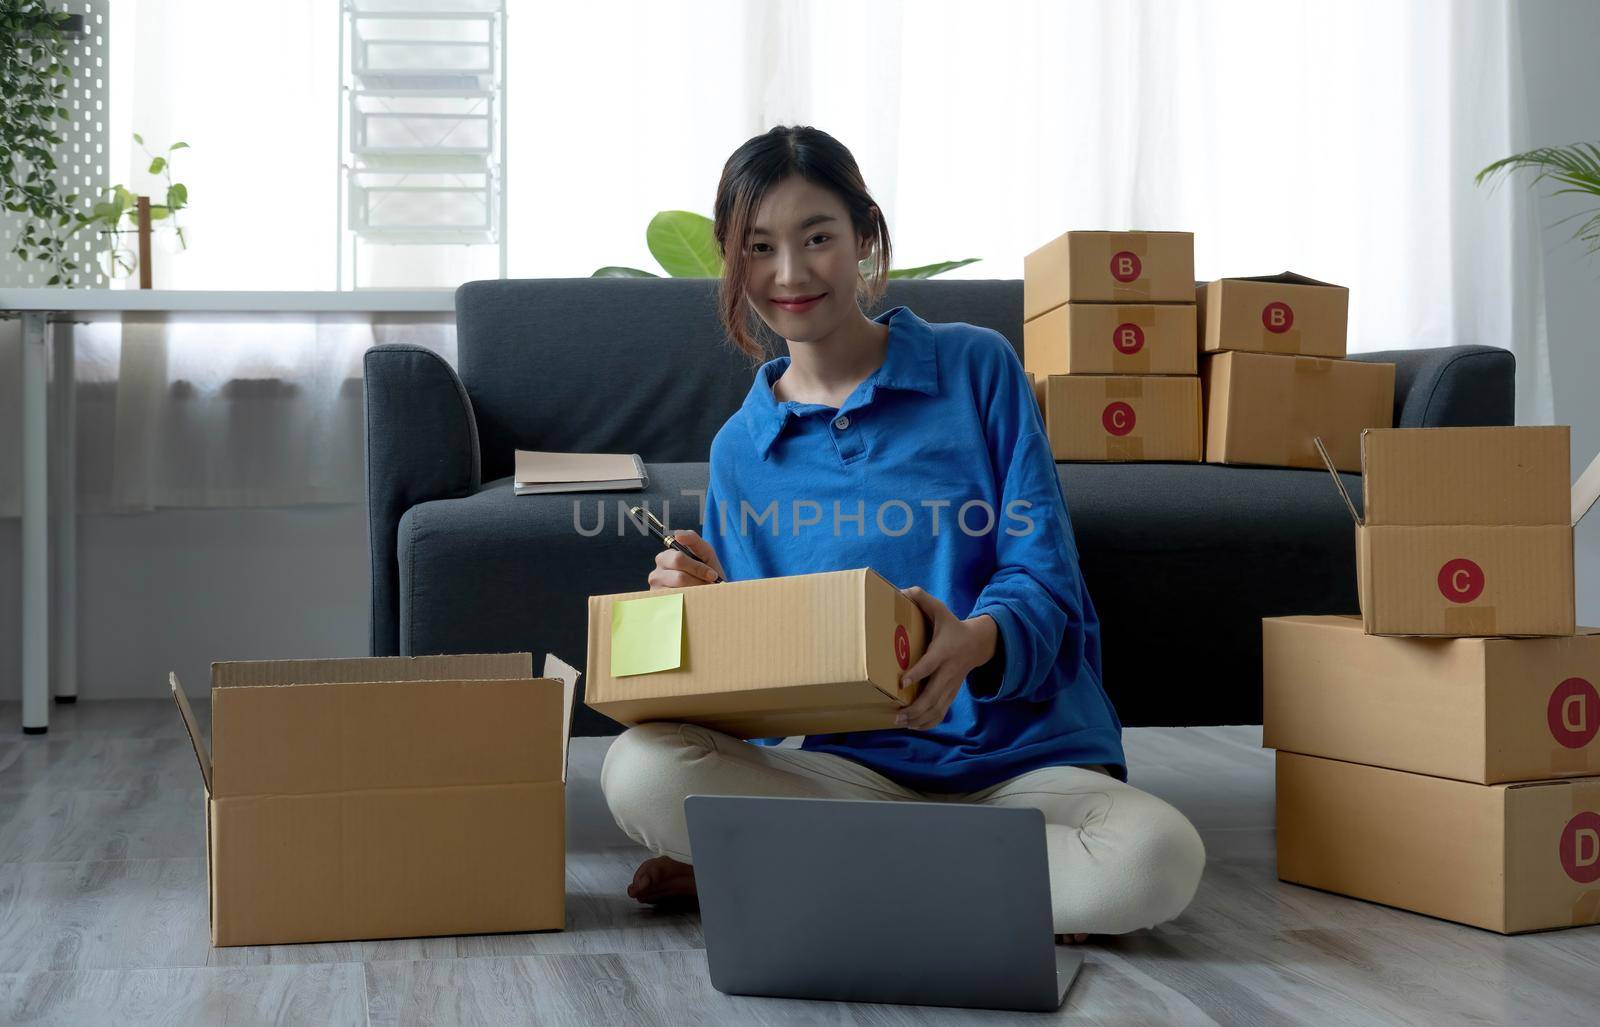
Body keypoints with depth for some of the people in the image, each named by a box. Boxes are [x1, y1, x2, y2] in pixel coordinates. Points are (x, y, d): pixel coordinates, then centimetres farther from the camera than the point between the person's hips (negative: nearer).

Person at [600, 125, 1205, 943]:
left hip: (1023, 751, -1)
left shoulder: (976, 367, 4)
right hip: (855, 764, 1)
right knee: (639, 768, -26)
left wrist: (972, 644, -26)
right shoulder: (741, 448, 13)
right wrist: (711, 602, -10)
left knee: (1160, 857, -34)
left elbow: (1044, 574, -3)